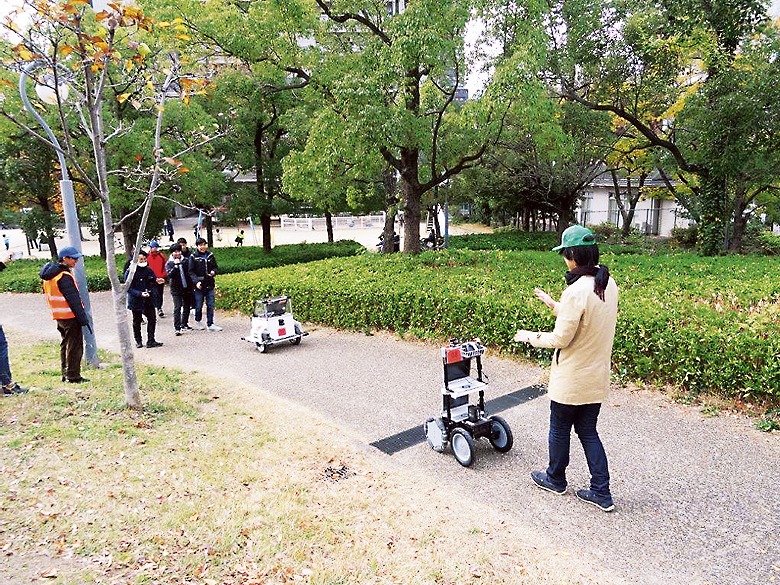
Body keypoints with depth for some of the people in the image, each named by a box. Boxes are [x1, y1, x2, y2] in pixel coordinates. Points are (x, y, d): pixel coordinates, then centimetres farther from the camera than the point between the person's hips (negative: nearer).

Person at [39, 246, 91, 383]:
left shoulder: (50, 275, 11)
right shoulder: (65, 277, -18)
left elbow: (50, 296, 17)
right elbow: (74, 300, -20)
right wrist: (84, 319, -17)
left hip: (59, 316, 9)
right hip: (70, 317, -9)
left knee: (65, 345, 18)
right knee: (75, 346, -2)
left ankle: (66, 374, 25)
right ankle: (73, 376, 3)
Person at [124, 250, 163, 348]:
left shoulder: (149, 270, 5)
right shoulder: (130, 272, -9)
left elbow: (154, 283, 13)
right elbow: (129, 288, -11)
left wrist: (152, 292, -8)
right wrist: (140, 294, -23)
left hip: (149, 300, 3)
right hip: (136, 301, -3)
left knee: (152, 319, 0)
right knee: (137, 321, 11)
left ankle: (151, 341, 8)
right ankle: (138, 341, 24)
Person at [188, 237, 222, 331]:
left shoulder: (210, 255, 7)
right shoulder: (193, 257, -4)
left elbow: (216, 267, 16)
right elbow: (191, 271, -6)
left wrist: (214, 272, -7)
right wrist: (196, 281, -18)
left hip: (209, 285, 3)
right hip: (198, 286, -3)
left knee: (210, 305, 2)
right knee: (198, 306, 7)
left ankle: (210, 324, 7)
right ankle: (198, 321, 30)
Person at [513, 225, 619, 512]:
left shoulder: (577, 291, -26)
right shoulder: (609, 284, 0)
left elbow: (560, 339, -21)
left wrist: (530, 337, -5)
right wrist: (554, 305, 17)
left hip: (572, 379, -7)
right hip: (597, 376, 7)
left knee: (560, 430, 15)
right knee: (588, 432, 19)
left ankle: (555, 479, 36)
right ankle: (601, 492, 24)